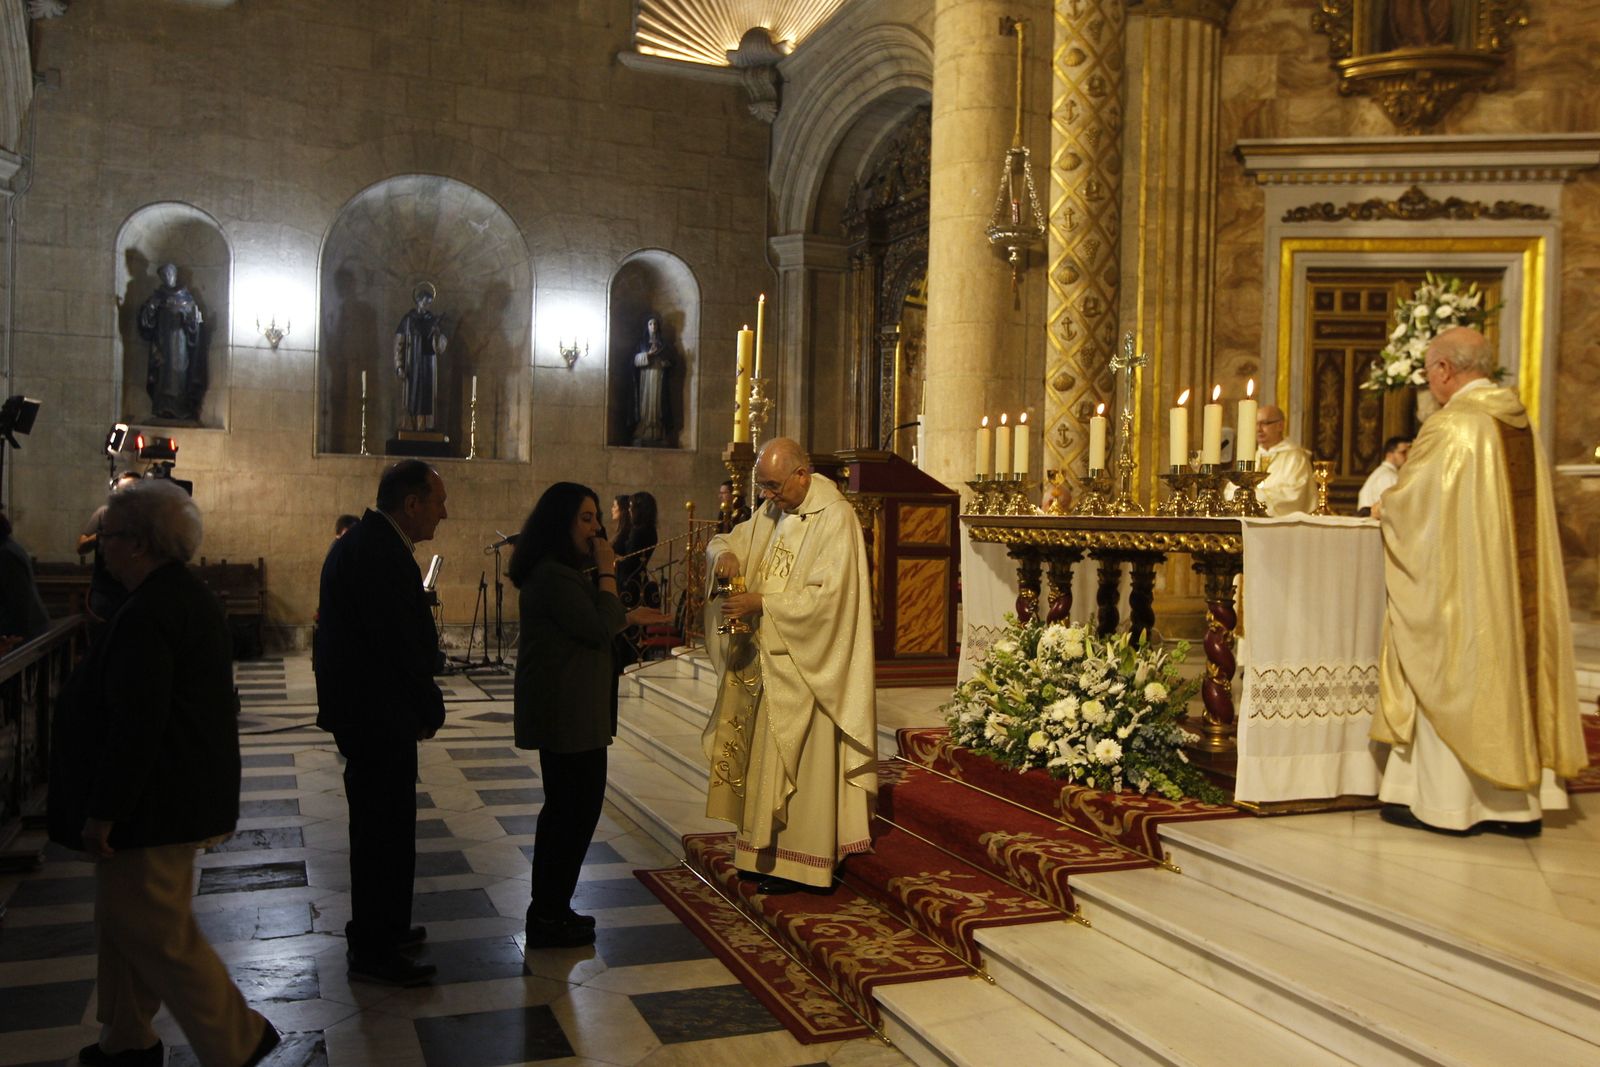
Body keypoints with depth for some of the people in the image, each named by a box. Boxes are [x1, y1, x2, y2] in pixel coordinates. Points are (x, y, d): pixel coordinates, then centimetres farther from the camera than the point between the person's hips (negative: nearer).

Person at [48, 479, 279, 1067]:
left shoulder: (145, 616, -23)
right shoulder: (192, 597, 10)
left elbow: (135, 726, -26)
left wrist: (102, 813, -19)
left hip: (157, 805, -10)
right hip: (190, 792, 10)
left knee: (155, 930, 0)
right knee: (124, 918, 21)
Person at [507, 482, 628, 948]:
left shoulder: (557, 572, 15)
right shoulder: (554, 576, -19)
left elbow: (599, 624, 15)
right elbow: (602, 629, -19)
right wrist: (606, 573, -14)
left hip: (562, 710, 11)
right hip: (568, 712, -11)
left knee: (564, 808, 17)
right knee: (576, 808, -3)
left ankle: (548, 910, 26)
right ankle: (550, 916, 7)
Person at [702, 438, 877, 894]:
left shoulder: (834, 517, -14)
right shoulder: (772, 512, 10)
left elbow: (827, 595, -21)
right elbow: (723, 541, 18)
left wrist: (762, 604, -21)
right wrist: (724, 553, -6)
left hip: (802, 663, -8)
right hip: (762, 657, 8)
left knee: (797, 762, -1)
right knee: (760, 756, 11)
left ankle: (796, 861, 9)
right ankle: (764, 851, 22)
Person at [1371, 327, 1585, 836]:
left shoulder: (1449, 426, -16)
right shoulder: (1521, 422, 10)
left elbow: (1409, 501, -11)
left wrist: (1382, 508, 12)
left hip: (1458, 583, -8)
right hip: (1514, 583, 8)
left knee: (1448, 678, 1)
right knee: (1510, 672, 12)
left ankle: (1443, 802, 7)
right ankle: (1520, 801, 19)